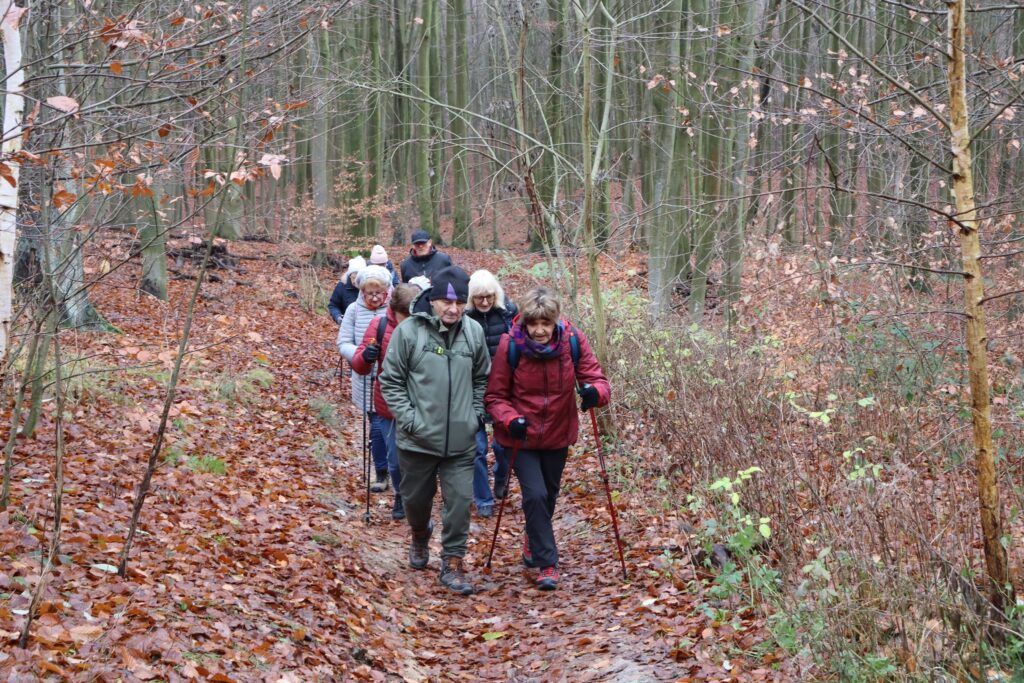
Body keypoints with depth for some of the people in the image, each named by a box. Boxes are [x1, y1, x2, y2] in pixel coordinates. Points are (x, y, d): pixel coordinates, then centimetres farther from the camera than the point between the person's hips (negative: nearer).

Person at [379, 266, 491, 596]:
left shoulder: (474, 331, 0)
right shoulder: (408, 331, -10)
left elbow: (482, 378, 14)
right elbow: (390, 381, -5)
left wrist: (476, 415, 5)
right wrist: (409, 419, -12)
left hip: (461, 441, 1)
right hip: (418, 439, -1)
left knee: (460, 501, -3)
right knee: (416, 498, 16)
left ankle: (453, 563, 8)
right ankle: (420, 535, 47)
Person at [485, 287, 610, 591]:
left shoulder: (573, 341, -14)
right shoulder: (510, 345, -19)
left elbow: (596, 378, -11)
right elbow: (495, 395, -11)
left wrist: (595, 391, -35)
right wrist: (510, 419, -30)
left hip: (558, 435, 3)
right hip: (521, 436, -3)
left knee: (548, 495, 19)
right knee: (535, 495, -15)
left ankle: (533, 542, 47)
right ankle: (546, 563, -4)